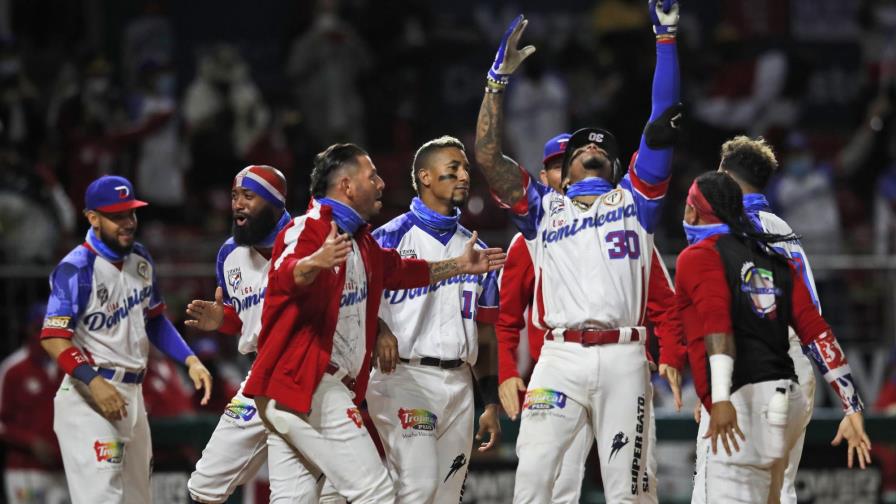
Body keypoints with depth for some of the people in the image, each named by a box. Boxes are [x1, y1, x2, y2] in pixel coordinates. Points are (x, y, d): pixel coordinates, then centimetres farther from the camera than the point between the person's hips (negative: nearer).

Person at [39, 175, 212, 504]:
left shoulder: (140, 260, 11)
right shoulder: (76, 269, -14)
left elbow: (155, 320, 23)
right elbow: (53, 338, -21)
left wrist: (190, 360, 9)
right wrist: (94, 383, -32)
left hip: (132, 395, 9)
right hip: (89, 393, -8)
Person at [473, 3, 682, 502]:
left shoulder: (633, 199, 20)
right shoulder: (543, 207, 22)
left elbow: (663, 120, 13)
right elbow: (488, 156, 11)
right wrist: (499, 78, 5)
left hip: (623, 358, 0)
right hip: (560, 356, 0)